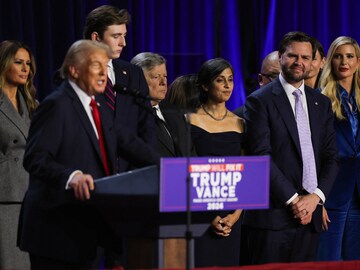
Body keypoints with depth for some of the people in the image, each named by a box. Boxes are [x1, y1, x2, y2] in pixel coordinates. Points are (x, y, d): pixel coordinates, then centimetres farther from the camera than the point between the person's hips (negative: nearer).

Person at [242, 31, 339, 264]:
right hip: (273, 214, -5)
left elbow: (331, 157, 12)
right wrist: (292, 199, -13)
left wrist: (315, 197, -5)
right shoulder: (260, 101, -2)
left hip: (310, 214, 5)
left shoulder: (322, 104, 15)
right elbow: (261, 156, -10)